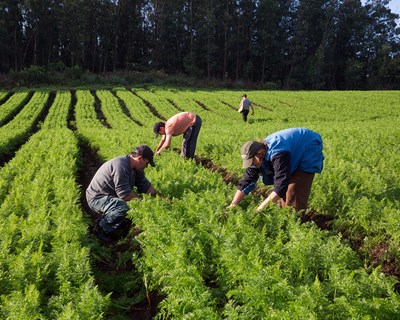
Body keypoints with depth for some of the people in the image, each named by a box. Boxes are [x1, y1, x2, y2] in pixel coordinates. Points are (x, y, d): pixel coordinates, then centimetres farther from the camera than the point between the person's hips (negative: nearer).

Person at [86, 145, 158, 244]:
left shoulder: (136, 169, 3)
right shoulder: (121, 166, -29)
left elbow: (145, 186, 7)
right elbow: (124, 194, -29)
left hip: (111, 196, 10)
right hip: (97, 198, -10)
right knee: (123, 207, -34)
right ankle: (101, 229, -13)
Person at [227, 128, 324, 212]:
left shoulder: (278, 154, -41)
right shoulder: (257, 155, -15)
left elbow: (281, 185, -45)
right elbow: (246, 181, -14)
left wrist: (262, 207, -46)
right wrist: (233, 204, -23)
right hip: (296, 156, 8)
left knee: (296, 192, -14)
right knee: (284, 191, 6)